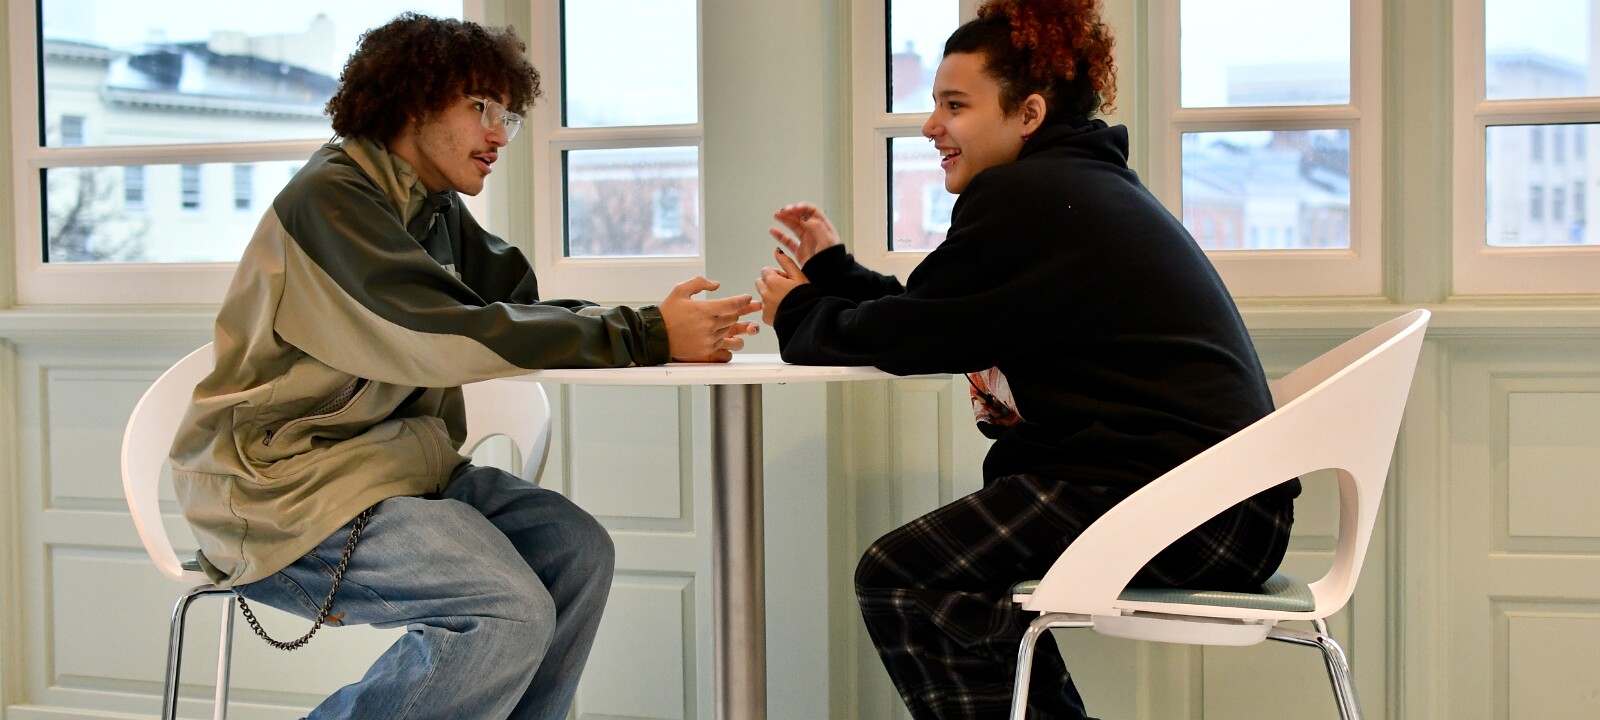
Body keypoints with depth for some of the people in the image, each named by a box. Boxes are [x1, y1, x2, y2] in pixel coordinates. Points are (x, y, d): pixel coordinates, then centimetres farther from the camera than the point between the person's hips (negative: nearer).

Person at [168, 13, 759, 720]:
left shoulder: (435, 207, 12)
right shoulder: (331, 198, -16)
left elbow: (519, 307, 7)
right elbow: (448, 339, -25)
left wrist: (665, 326, -11)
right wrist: (645, 337, -24)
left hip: (394, 461, 9)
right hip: (287, 486, -9)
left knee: (575, 549, -4)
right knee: (512, 614, -23)